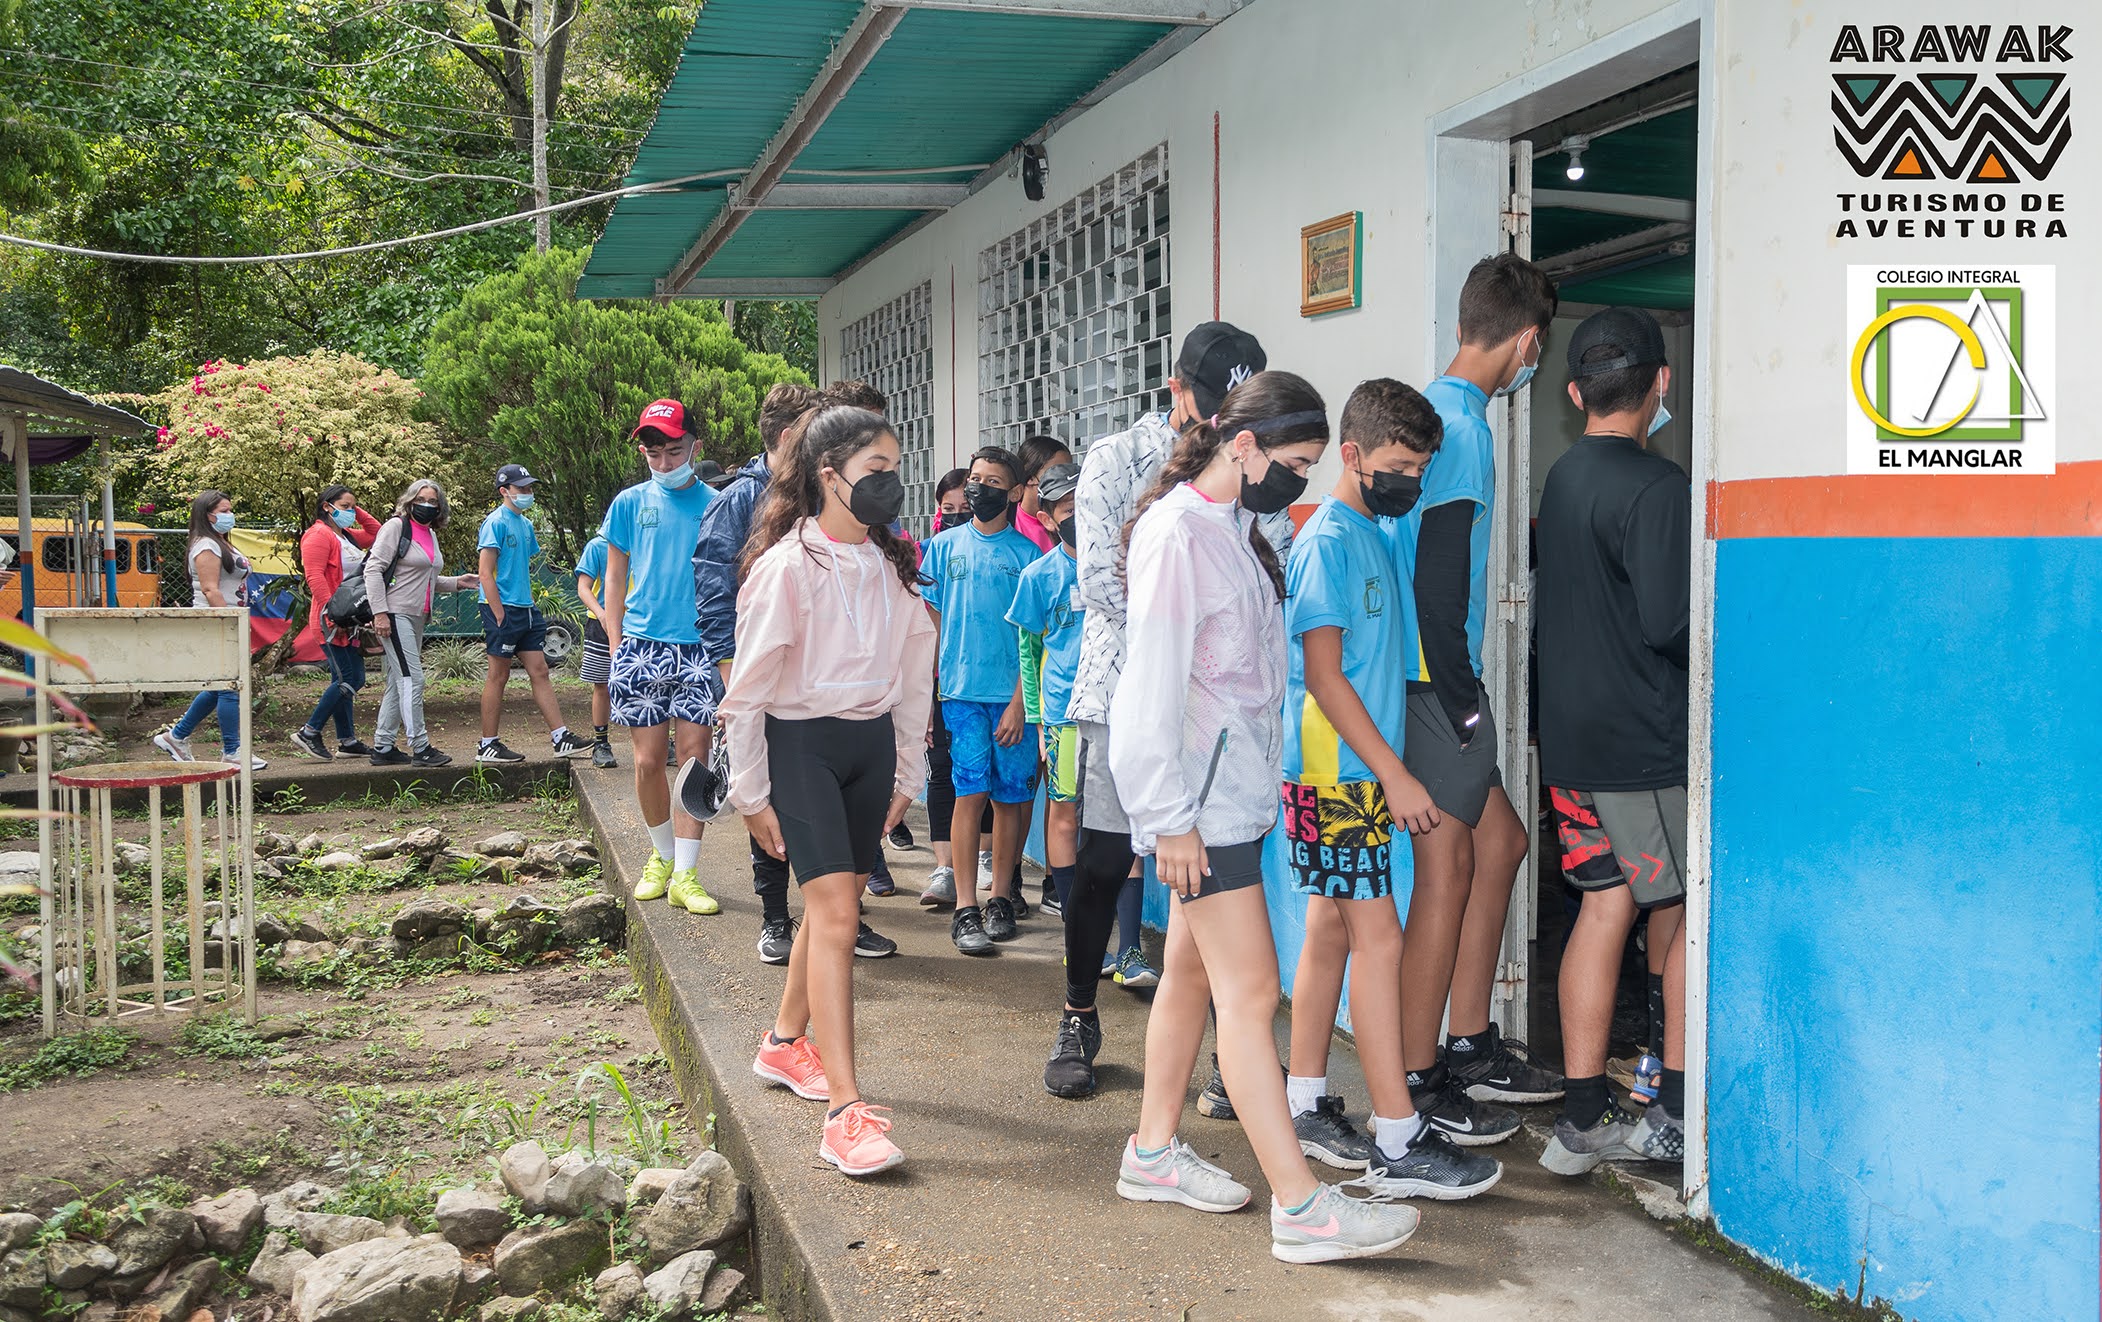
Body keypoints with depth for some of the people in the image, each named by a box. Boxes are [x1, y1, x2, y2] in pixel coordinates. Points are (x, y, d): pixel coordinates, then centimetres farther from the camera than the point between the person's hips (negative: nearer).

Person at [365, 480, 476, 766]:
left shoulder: (431, 534, 18)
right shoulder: (395, 527, -6)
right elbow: (373, 569, -13)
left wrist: (456, 582, 11)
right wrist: (379, 612, -20)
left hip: (417, 618, 9)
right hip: (395, 615, -9)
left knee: (398, 684, 11)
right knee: (411, 679, -12)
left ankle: (383, 747, 16)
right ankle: (420, 748, -11)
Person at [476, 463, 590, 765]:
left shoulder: (526, 524, 15)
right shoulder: (496, 522, -10)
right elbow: (486, 573, -15)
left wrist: (529, 602, 15)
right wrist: (500, 616, -18)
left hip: (526, 610, 8)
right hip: (503, 608, -8)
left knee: (539, 672, 6)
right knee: (498, 676, -1)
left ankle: (561, 738, 6)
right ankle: (488, 746, 8)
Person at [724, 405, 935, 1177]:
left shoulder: (893, 567, 7)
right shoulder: (787, 566, -12)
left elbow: (914, 675, 13)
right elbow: (748, 688, -8)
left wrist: (907, 774, 13)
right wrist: (750, 794, -6)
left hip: (871, 743, 6)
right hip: (802, 744, -6)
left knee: (834, 903, 13)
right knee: (836, 912, -15)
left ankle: (785, 1043, 36)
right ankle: (845, 1112, -16)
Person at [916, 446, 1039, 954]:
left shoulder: (1026, 553, 4)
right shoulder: (945, 546, 8)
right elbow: (931, 621, 10)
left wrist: (1019, 702, -7)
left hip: (1013, 695, 0)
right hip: (961, 690, 0)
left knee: (1010, 797, 4)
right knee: (970, 793, -5)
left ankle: (1000, 899, 16)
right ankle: (965, 909, -3)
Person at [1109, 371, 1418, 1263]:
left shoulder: (1237, 528, 15)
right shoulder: (1177, 532, -15)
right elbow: (1153, 682, -18)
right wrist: (1171, 819, -19)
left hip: (1234, 786, 10)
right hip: (1197, 797, -9)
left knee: (1192, 970, 15)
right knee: (1250, 989, -10)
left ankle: (1154, 1153, 26)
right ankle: (1299, 1206, -8)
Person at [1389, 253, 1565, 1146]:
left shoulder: (1436, 409, 15)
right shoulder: (1461, 427, -15)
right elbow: (1439, 577, -21)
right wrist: (1462, 696, -16)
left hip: (1438, 676, 10)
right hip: (1436, 678, -10)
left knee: (1499, 841, 15)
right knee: (1448, 868, -3)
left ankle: (1470, 1047, 23)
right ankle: (1416, 1084, 5)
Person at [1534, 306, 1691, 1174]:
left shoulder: (1560, 479, 10)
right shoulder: (1656, 486, -16)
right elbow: (1671, 622, -22)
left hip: (1569, 736, 7)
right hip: (1643, 742, -7)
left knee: (1606, 904, 10)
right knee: (1685, 915, 6)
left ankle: (1584, 1120, 11)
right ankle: (1677, 1117, 13)